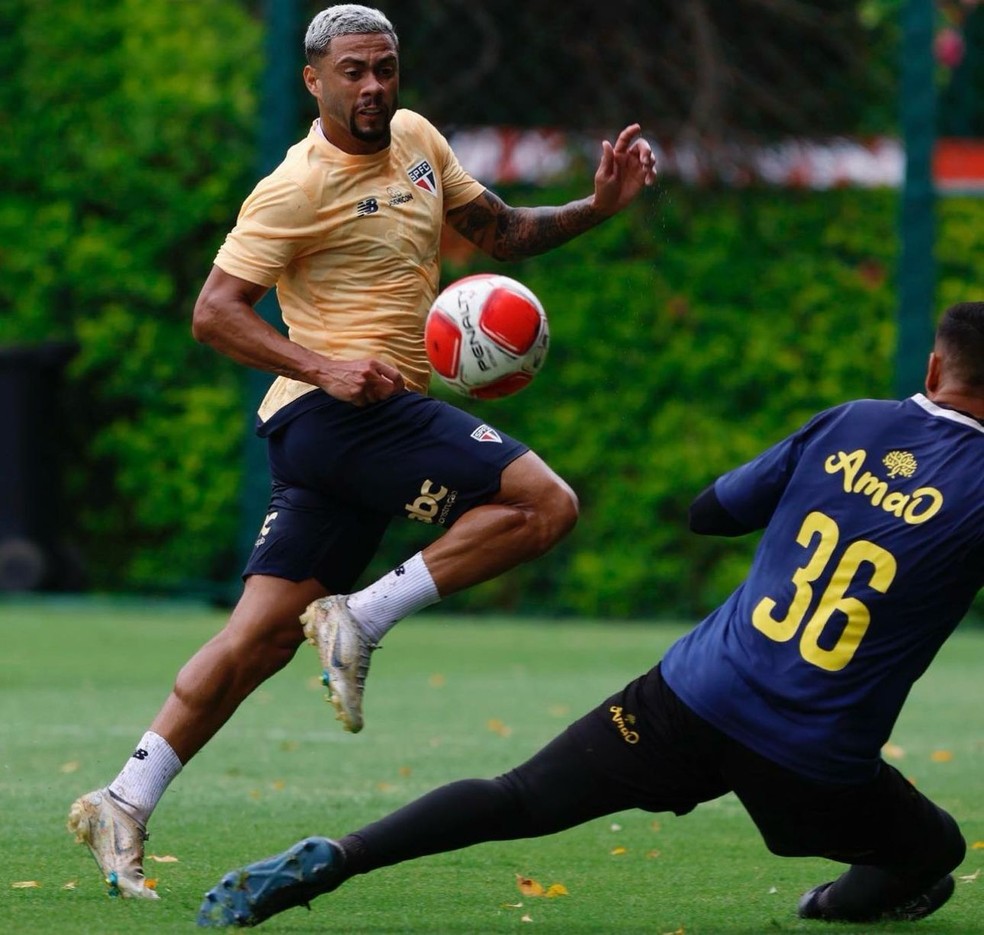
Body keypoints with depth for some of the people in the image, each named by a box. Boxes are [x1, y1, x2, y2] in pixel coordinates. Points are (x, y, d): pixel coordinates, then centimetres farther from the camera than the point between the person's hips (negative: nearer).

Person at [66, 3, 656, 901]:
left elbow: (499, 231, 26)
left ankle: (123, 805, 4)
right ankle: (363, 617, -14)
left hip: (381, 415, 8)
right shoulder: (300, 187, -10)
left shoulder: (417, 139, 15)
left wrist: (596, 207, 10)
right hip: (339, 413, -8)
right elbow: (215, 312, -11)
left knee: (263, 635, 5)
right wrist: (323, 369, -23)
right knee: (544, 503, -19)